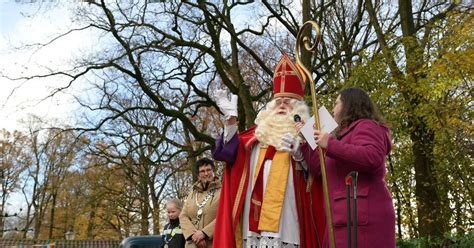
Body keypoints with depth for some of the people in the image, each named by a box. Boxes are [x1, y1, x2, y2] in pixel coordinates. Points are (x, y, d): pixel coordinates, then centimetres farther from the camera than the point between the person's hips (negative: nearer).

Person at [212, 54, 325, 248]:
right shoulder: (259, 131, 20)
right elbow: (230, 152, 9)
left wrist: (299, 152, -16)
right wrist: (231, 120, -1)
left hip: (284, 211, -3)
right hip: (255, 212, 3)